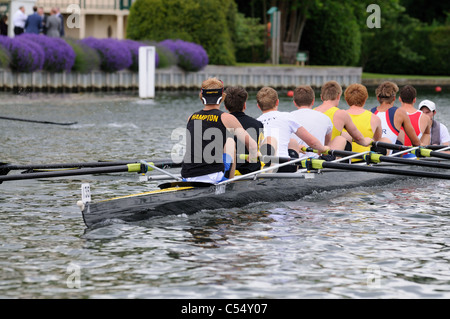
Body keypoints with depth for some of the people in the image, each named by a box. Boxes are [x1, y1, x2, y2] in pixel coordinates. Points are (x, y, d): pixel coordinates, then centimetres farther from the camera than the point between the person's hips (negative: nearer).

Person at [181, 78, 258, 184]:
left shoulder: (191, 118, 12)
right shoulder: (227, 119, -1)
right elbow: (253, 146, 5)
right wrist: (253, 162, 26)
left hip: (187, 180, 5)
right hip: (213, 178, -5)